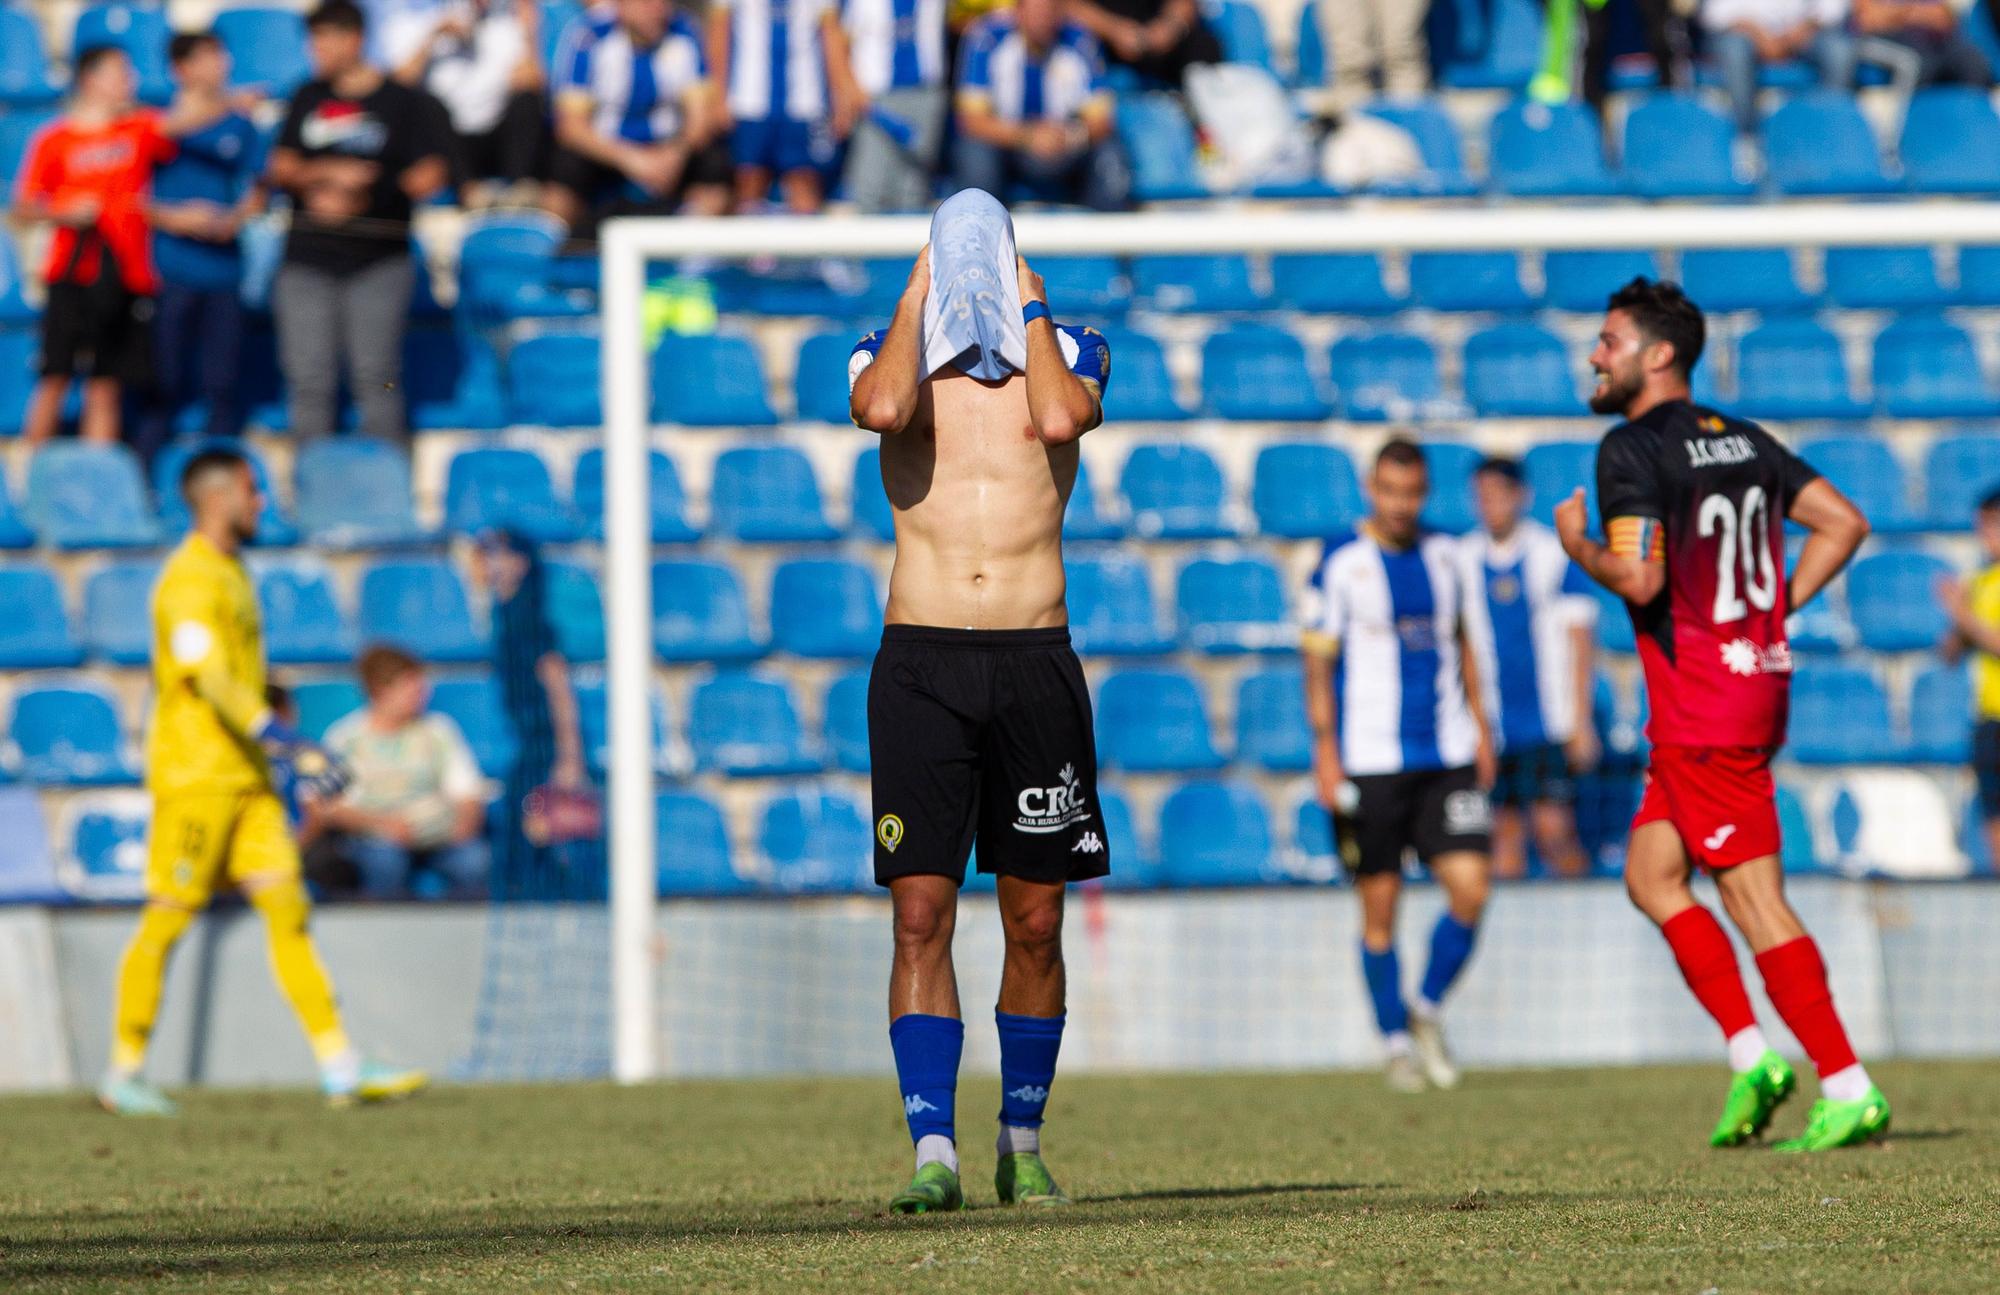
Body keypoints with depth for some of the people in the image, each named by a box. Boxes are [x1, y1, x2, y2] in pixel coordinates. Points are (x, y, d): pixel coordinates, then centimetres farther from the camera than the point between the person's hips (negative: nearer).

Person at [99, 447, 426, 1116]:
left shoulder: (230, 572, 17)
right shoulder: (190, 578, -13)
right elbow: (207, 677, -24)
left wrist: (287, 752, 25)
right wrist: (288, 741, -31)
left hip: (246, 777, 9)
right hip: (194, 776, -9)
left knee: (286, 907, 1)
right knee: (166, 919, -3)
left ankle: (341, 1069, -3)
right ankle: (123, 1074, 7)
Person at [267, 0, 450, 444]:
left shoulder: (403, 103, 3)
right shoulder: (309, 99, 15)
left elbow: (428, 175, -4)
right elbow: (282, 168, 11)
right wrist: (329, 172, -11)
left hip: (378, 258, -4)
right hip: (308, 259, 4)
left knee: (375, 375, -9)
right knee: (309, 381, 0)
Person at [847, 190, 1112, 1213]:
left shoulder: (1067, 351, 10)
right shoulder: (891, 351, 9)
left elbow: (1060, 417, -14)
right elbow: (882, 408, -15)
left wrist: (1026, 305, -3)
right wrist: (922, 295, -3)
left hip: (1036, 659, 1)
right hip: (920, 663, -1)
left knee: (1035, 924, 4)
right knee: (921, 917, -9)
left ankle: (1022, 1141, 17)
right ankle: (933, 1150, -11)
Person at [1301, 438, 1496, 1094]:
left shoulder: (1442, 553, 10)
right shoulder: (1340, 562, -4)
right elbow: (1317, 661, -4)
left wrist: (1479, 724, 18)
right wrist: (1325, 750, -11)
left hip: (1448, 756, 4)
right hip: (1370, 762, -4)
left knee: (1470, 889, -8)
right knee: (1379, 909, 1)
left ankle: (1427, 1009, 14)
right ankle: (1397, 1042, 14)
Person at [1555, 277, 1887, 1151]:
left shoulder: (1631, 450, -12)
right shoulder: (1744, 440, 13)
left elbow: (1639, 579, -22)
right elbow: (1843, 523, 11)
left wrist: (1577, 545, -2)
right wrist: (1774, 610, 14)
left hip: (1701, 706, -9)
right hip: (1758, 678, 9)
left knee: (1754, 899, -6)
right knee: (1649, 873, 14)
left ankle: (1849, 1092, -8)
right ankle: (1750, 1056, 6)